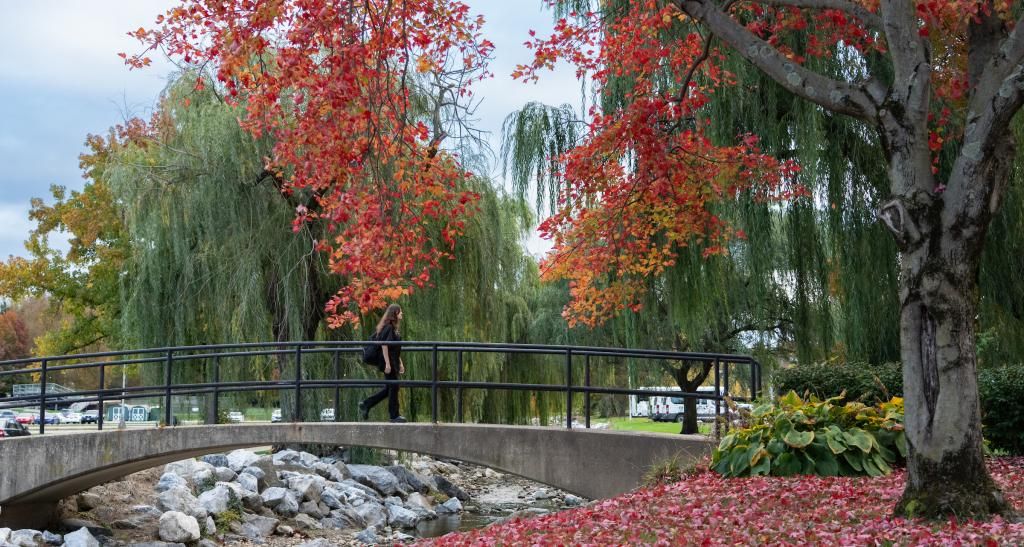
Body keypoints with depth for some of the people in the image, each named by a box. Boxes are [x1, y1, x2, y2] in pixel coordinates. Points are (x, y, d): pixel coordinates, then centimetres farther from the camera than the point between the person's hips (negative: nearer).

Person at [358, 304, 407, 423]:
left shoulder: (394, 328, 16)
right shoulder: (388, 327, -13)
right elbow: (384, 345, -19)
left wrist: (400, 363, 22)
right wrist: (387, 363, -23)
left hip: (393, 362, 10)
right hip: (388, 362, -10)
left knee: (389, 388, 13)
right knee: (393, 387, -3)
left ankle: (365, 405, 17)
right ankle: (394, 415, 5)